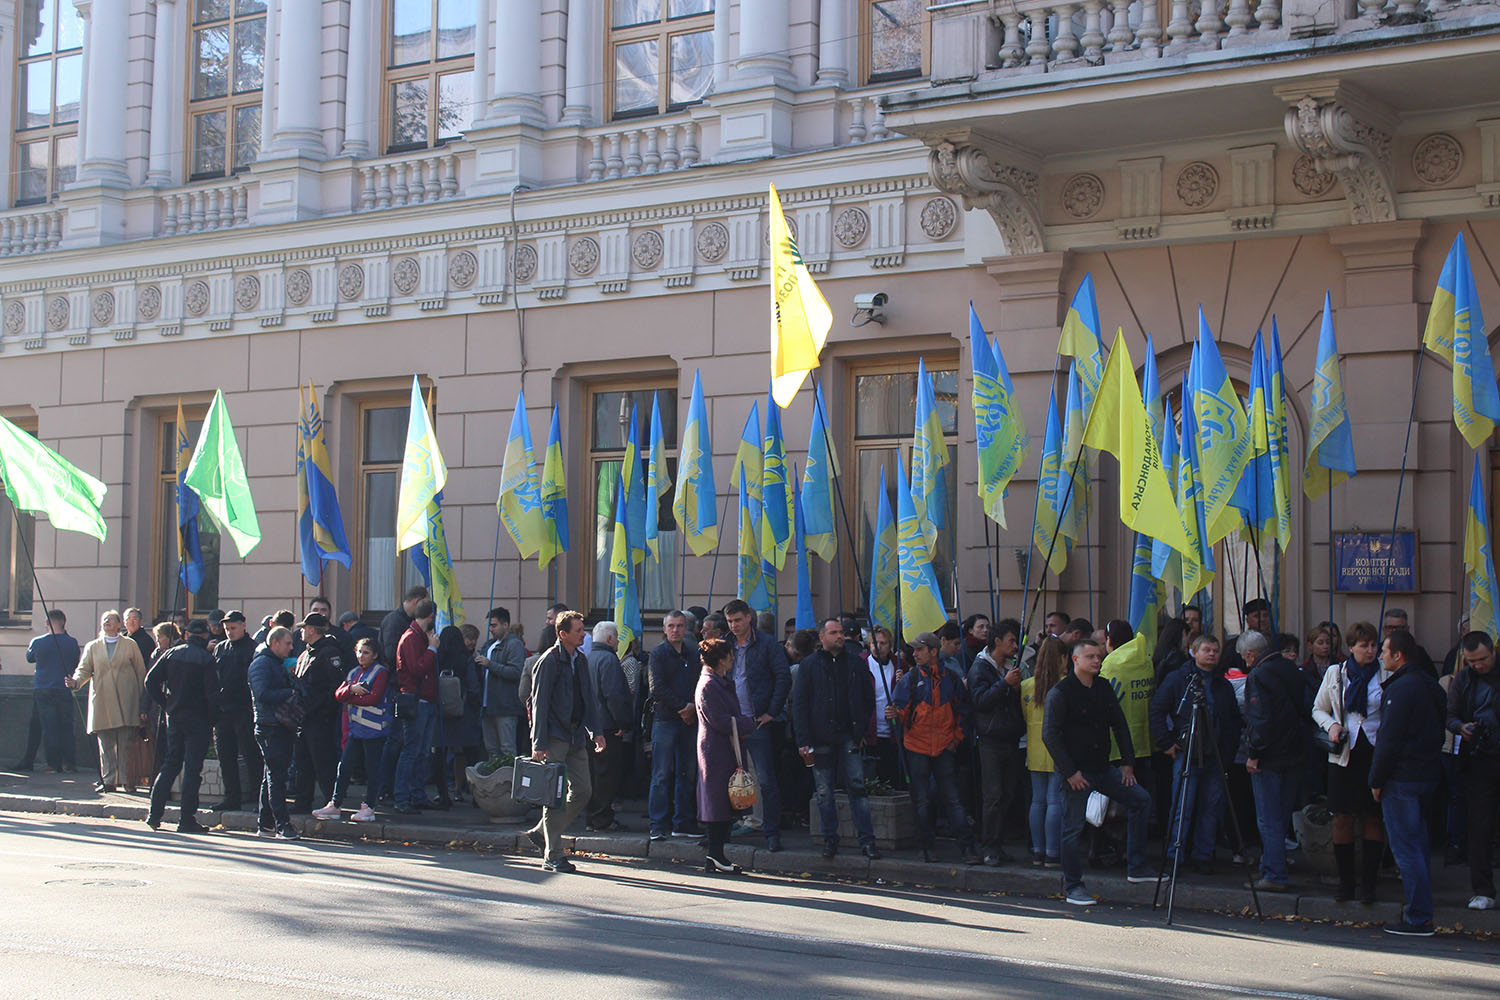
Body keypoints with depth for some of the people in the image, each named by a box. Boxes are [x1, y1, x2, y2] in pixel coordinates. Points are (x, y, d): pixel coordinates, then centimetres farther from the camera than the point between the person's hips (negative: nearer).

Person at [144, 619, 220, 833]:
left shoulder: (171, 653, 4)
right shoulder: (206, 659, -11)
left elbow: (150, 682, 1)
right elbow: (212, 693, -17)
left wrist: (166, 705, 8)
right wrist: (211, 719, -4)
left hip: (173, 717, 5)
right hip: (197, 719, -5)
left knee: (171, 764, 16)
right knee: (192, 768, -1)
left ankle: (154, 812, 12)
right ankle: (187, 819, -1)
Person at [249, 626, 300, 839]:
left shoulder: (278, 663, 22)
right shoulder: (261, 663, -9)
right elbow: (262, 694, -20)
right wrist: (290, 693, -16)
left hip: (282, 727, 10)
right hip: (269, 727, -10)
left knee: (273, 776, 13)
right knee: (276, 776, -11)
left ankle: (265, 824, 19)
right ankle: (282, 824, -12)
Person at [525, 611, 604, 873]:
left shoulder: (581, 660, 13)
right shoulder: (549, 661, -9)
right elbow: (539, 704, -12)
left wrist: (594, 731, 14)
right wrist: (539, 744, -16)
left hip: (576, 736, 7)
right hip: (555, 737, -7)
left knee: (583, 790, 4)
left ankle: (542, 832, 19)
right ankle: (553, 855, 1)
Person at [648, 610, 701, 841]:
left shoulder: (694, 654, 14)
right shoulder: (658, 654, 0)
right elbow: (657, 688, -9)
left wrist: (693, 708, -2)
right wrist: (682, 707, -12)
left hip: (690, 720, 5)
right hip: (665, 720, -5)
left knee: (688, 774, 6)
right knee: (662, 774, -5)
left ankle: (684, 823, 12)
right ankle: (659, 826, -3)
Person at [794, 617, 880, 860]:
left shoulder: (855, 664, 9)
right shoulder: (808, 666, 4)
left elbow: (868, 700, 14)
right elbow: (799, 704, 1)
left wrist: (861, 730, 5)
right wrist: (803, 740, -6)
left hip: (848, 736, 0)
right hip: (820, 738, 0)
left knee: (857, 787, -5)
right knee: (824, 792, 4)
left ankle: (867, 840, -3)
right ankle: (830, 839, 13)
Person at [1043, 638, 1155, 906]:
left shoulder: (1104, 690, 11)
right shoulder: (1060, 692, -11)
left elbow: (1120, 726, 18)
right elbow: (1049, 735, -15)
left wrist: (1127, 762, 9)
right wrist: (1069, 772, -17)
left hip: (1103, 768, 7)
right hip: (1076, 772, -7)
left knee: (1140, 800, 4)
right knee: (1073, 827, -3)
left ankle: (1136, 868, 12)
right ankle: (1072, 887, 7)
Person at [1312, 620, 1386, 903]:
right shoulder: (1335, 673, 7)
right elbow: (1318, 709, 15)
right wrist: (1331, 725, -4)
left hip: (1376, 754, -1)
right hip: (1344, 755, 2)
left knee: (1373, 818, 0)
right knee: (1342, 818, 1)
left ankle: (1369, 882, 9)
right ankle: (1345, 880, 12)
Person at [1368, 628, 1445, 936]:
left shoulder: (1401, 689, -16)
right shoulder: (1431, 685, 13)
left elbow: (1390, 740, -17)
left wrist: (1376, 780, -9)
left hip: (1401, 781, -9)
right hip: (1426, 776, 9)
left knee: (1406, 850, -5)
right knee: (1417, 846, 15)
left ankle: (1417, 919, -5)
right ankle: (1420, 913, 18)